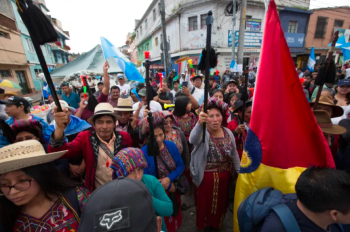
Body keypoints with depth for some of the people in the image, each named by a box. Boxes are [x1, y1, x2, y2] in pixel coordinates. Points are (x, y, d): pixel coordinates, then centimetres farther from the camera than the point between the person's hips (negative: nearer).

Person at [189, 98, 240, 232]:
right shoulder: (202, 133, -20)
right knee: (205, 203, 16)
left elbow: (234, 154, 6)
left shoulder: (228, 133, -5)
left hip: (223, 176, 5)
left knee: (221, 202, 24)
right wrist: (199, 123, -62)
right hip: (205, 177, -4)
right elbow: (193, 140, -45)